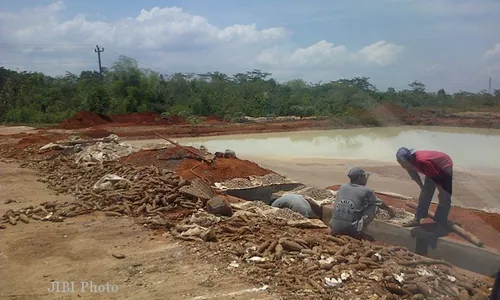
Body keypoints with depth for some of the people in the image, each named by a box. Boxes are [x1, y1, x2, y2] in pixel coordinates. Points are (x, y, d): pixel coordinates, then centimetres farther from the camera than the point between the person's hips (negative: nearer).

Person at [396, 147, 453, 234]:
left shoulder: (422, 161, -42)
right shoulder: (411, 162, -18)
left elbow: (436, 178, -32)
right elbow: (414, 175, 3)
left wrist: (442, 193, -19)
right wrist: (422, 187, 8)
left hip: (446, 168, -7)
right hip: (433, 170, 8)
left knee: (445, 199, -8)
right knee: (425, 193, 7)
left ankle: (441, 224, -1)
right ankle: (417, 219, 12)